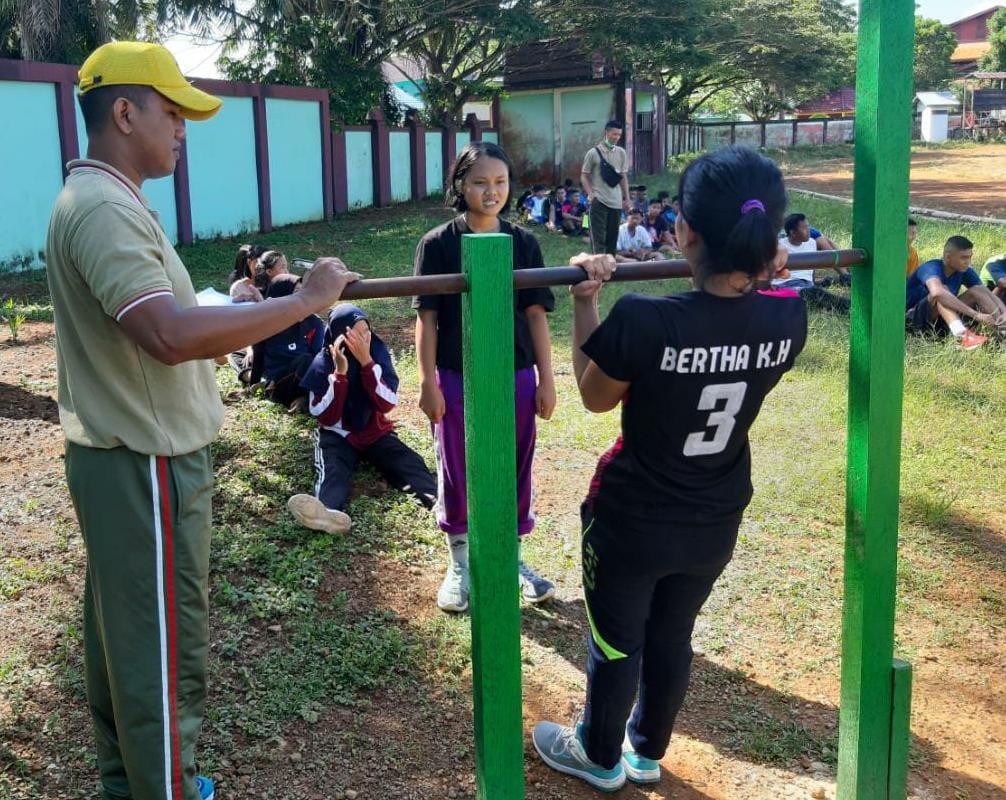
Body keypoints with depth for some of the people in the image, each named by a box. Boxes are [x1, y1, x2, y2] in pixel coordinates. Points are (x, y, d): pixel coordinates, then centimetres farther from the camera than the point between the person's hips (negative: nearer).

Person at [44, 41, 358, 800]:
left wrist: (232, 305, 7)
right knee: (164, 646, 1)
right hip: (145, 466, -11)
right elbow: (171, 336, -35)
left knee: (123, 631, 20)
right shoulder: (103, 208, -22)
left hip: (122, 456, 11)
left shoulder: (104, 200, 12)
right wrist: (305, 301, -29)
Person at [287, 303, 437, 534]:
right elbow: (326, 418, -15)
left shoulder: (378, 352, -6)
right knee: (331, 470, -33)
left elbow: (388, 404, -15)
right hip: (338, 435, -2)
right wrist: (340, 373, -25)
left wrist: (366, 361, -24)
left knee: (410, 463, -26)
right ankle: (329, 511, -65)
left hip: (375, 433, 2)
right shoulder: (323, 364, -10)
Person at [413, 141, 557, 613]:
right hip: (457, 379, -2)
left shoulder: (524, 243, 2)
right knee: (457, 473, 10)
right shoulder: (438, 244, -6)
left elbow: (535, 314, 4)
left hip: (516, 377, 2)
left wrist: (546, 379, 2)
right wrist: (428, 384, -9)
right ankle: (460, 563, 27)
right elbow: (426, 318, -6)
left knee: (514, 471, 12)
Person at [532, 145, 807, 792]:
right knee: (673, 638, 25)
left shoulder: (643, 321, -30)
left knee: (616, 642, 19)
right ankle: (647, 751, 46)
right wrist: (763, 270, 9)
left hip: (632, 522, -4)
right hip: (715, 523, 4)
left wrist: (585, 302, -8)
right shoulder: (789, 315, -16)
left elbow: (595, 397, -11)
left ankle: (600, 756, 42)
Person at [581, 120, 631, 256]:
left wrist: (626, 198, 11)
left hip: (616, 202, 4)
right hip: (598, 201, -4)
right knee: (598, 237, -6)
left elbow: (623, 177, 16)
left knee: (613, 237, 8)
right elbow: (584, 176, 0)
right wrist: (590, 194, -12)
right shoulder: (593, 153, -4)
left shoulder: (621, 153, 9)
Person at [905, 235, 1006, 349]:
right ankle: (962, 335, -53)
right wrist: (976, 315, -45)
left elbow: (988, 294, -8)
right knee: (943, 289, -32)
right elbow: (937, 292, -44)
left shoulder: (964, 272, 0)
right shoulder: (931, 268, -22)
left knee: (976, 290, -8)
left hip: (940, 321, 7)